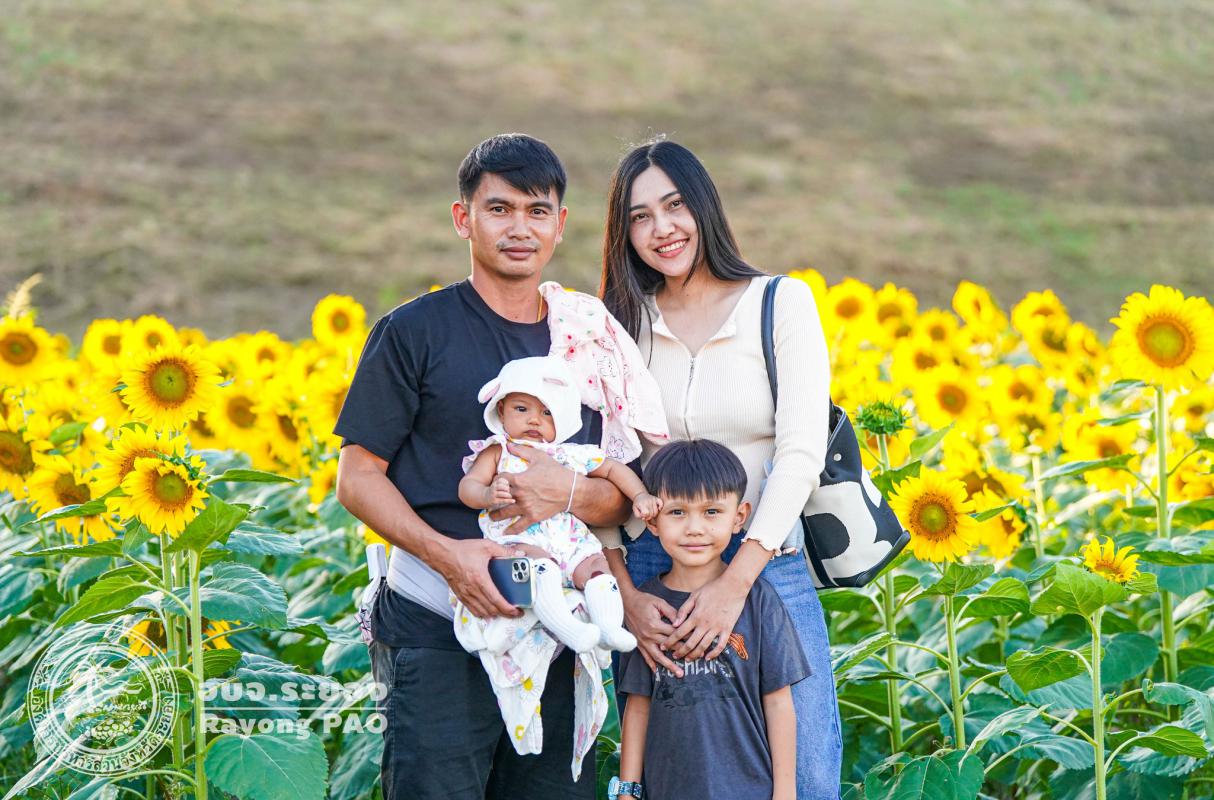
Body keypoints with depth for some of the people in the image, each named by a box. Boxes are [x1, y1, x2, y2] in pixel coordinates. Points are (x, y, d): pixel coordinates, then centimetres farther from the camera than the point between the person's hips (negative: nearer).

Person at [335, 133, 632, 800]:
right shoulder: (414, 332, -1)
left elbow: (624, 499, 12)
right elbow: (357, 477, -2)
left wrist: (568, 494, -11)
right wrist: (447, 553, -17)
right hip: (437, 632, -4)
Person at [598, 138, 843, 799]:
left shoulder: (783, 304, 0)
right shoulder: (622, 323, 6)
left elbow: (801, 451, -9)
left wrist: (735, 583, -17)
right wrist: (625, 595, -11)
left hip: (767, 565, -2)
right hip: (648, 573, 2)